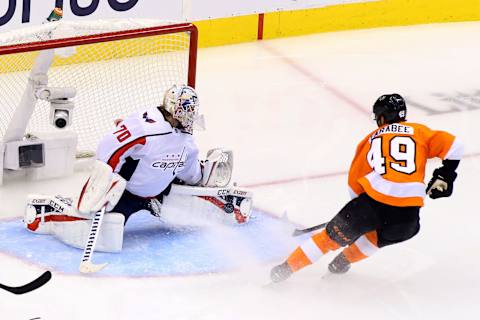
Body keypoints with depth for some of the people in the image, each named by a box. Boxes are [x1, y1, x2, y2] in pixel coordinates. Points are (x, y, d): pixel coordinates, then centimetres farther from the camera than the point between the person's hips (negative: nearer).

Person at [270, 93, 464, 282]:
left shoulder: (372, 138, 21)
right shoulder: (419, 131, 17)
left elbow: (354, 181, 23)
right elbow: (452, 146, 6)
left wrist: (361, 208, 37)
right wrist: (444, 176, 19)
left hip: (374, 201, 0)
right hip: (407, 217, 0)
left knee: (332, 236, 17)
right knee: (380, 236, 34)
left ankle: (286, 268, 20)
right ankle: (343, 261, 39)